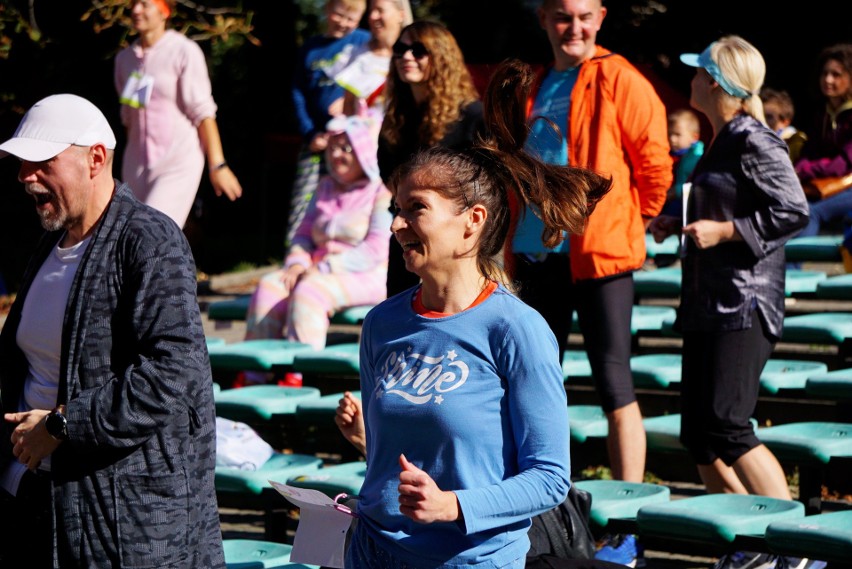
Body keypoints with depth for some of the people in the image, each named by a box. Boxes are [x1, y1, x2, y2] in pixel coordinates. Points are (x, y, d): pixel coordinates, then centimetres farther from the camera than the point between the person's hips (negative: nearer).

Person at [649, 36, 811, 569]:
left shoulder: (755, 142, -12)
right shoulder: (722, 141, 17)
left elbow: (794, 212, -18)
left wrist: (723, 231, -19)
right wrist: (679, 224, 16)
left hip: (744, 303, -10)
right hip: (708, 304, 10)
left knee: (726, 427, -16)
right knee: (698, 433, 7)